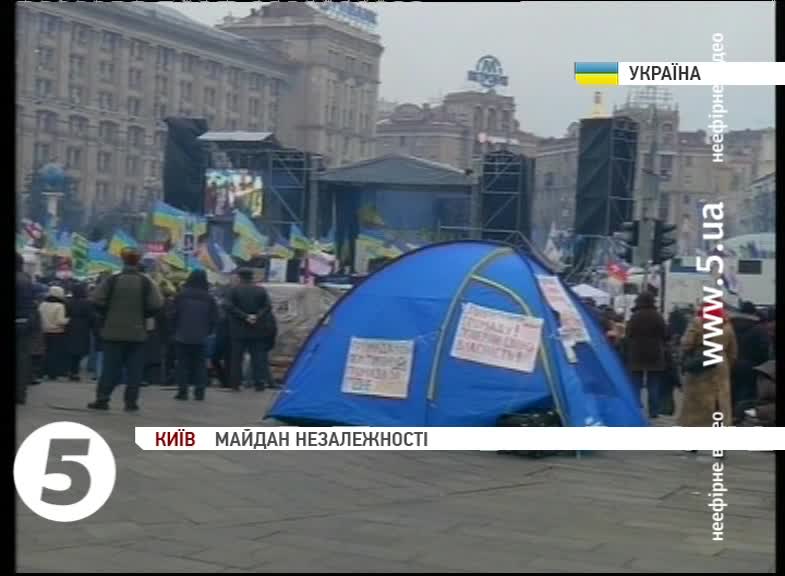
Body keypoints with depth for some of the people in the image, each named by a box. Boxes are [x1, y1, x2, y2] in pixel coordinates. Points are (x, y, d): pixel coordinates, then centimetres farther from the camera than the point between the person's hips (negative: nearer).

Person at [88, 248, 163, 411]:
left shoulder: (112, 280, -3)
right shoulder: (146, 282, -2)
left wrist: (108, 314, 10)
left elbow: (97, 301, -6)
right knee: (134, 369, 4)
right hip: (137, 333, 0)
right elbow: (156, 305, -7)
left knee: (110, 367, 5)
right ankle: (131, 401, 1)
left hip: (113, 332, 0)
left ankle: (102, 399, 2)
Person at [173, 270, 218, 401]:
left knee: (183, 364, 5)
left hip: (183, 336, -1)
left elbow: (174, 315, -5)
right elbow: (214, 319, 1)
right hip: (201, 338, 1)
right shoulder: (209, 298, 0)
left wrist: (176, 331, 8)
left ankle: (182, 391, 1)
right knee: (200, 364, 7)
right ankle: (199, 391, 1)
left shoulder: (181, 296, -6)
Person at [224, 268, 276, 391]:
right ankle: (260, 382, 2)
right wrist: (257, 316, -11)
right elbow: (267, 307, -4)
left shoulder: (234, 290, -4)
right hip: (257, 330, 2)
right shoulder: (261, 291, 3)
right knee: (258, 357, 6)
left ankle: (236, 382, 5)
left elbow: (229, 307, -13)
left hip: (239, 330, -2)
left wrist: (245, 317, -13)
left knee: (237, 357, 6)